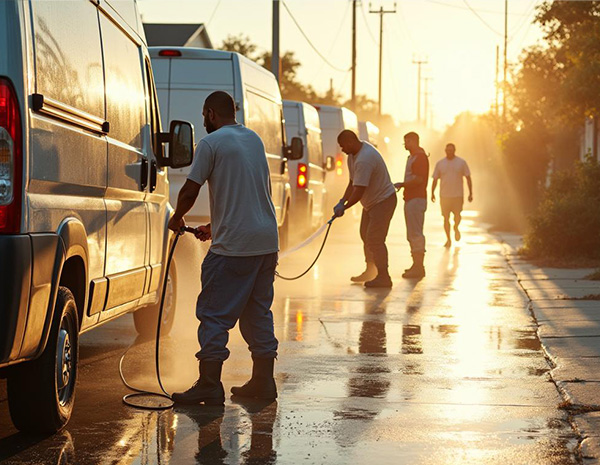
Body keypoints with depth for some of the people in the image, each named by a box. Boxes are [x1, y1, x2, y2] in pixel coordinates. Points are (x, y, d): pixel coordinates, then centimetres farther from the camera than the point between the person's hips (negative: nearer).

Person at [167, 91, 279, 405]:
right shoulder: (254, 139, 16)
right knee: (258, 311, 15)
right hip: (267, 240, 8)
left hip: (233, 245, -8)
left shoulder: (212, 143, -7)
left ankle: (209, 385, -7)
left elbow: (190, 190, -9)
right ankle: (263, 382, 18)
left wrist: (177, 219, 12)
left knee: (215, 314, -3)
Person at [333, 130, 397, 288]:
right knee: (365, 235, 20)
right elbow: (353, 183, 10)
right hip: (371, 202, 11)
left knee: (374, 239, -14)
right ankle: (370, 271, 34)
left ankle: (383, 277, -10)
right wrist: (342, 201, -2)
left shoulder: (364, 160, -30)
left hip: (383, 201, -11)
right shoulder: (353, 154, 4)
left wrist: (344, 207, -20)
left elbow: (359, 191, -30)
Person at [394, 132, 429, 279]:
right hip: (410, 199, 11)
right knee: (412, 234, 14)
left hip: (416, 199, -11)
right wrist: (403, 186, 14)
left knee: (415, 234, -11)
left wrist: (402, 184, -14)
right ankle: (417, 265, 19)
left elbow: (419, 179, -21)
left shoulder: (420, 157, -13)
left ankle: (418, 267, -11)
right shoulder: (412, 157, 20)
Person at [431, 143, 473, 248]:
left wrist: (470, 193, 0)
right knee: (446, 218, 0)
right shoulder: (440, 163, 6)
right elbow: (435, 179, 8)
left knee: (457, 215, -7)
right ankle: (448, 239, 10)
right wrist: (432, 193, -1)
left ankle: (456, 228, 27)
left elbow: (468, 178, 5)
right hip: (444, 195, 1)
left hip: (458, 195, -1)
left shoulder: (461, 162, 3)